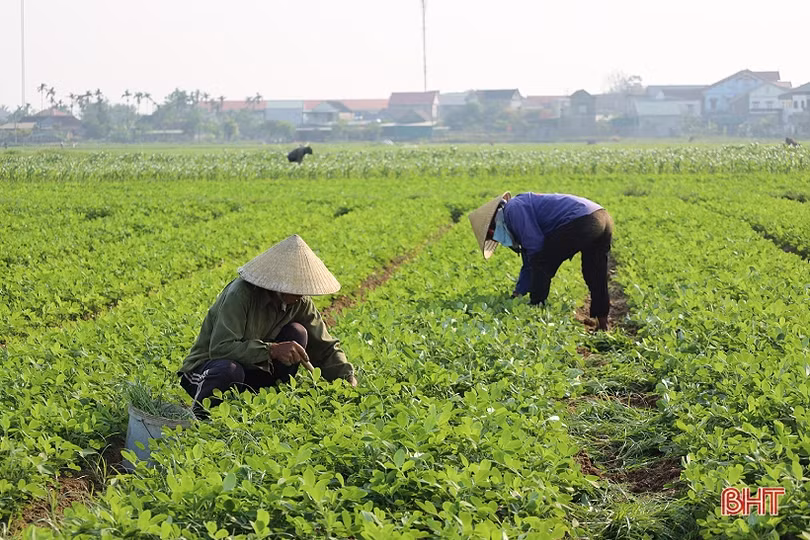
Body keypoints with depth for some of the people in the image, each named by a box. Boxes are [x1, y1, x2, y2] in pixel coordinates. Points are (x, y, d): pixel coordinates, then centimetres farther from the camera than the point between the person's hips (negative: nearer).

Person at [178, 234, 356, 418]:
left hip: (252, 370, 5)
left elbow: (325, 347, 2)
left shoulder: (300, 303, -6)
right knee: (228, 370, -41)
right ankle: (197, 413, -13)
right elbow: (220, 348, -33)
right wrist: (272, 349, -38)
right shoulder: (241, 294, -25)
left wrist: (348, 379, -13)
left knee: (297, 333, -14)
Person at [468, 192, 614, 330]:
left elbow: (536, 247, -10)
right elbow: (529, 265, 32)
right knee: (596, 279, 19)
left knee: (541, 263, 1)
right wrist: (518, 293, 30)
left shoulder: (513, 209, -3)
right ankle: (602, 325, 26)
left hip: (580, 222, -10)